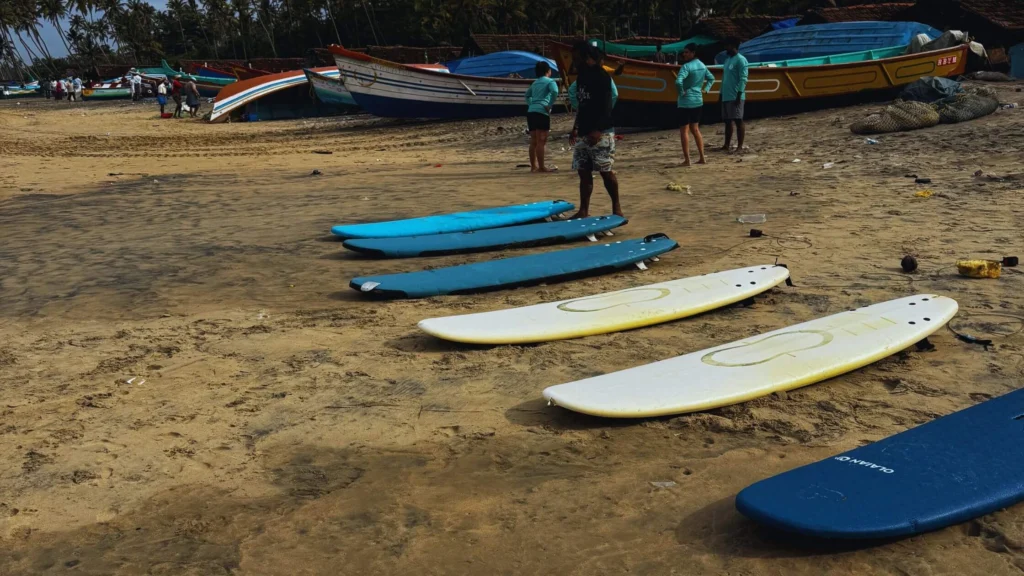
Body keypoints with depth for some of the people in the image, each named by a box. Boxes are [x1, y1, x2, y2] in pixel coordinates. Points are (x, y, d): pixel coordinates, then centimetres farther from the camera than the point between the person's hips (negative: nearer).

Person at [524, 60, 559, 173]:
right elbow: (555, 91, -19)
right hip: (541, 112, -7)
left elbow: (527, 94, 36)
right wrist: (550, 105, -13)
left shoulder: (535, 82, 22)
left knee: (533, 141, 10)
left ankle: (533, 166, 14)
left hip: (531, 112, 7)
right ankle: (541, 167, -7)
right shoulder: (550, 81, 1)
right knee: (541, 141, -7)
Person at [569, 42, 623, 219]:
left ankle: (616, 207, 8)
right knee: (583, 172, 7)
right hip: (583, 133, 8)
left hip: (601, 132, -8)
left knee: (606, 171, -4)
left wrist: (598, 130, -25)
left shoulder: (601, 76, -11)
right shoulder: (581, 76, 14)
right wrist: (576, 128, 21)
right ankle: (583, 210, 11)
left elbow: (606, 106, -18)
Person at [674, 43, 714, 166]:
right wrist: (705, 89, 13)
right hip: (698, 101, 8)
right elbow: (711, 78, 22)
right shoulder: (702, 66, 9)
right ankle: (702, 158, 15)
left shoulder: (686, 66, -17)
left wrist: (681, 92, -16)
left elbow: (678, 81, -31)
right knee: (695, 129, 16)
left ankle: (687, 160, 0)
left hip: (685, 102, -8)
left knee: (684, 131, 0)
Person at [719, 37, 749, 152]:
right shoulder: (728, 59, 18)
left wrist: (739, 95, -21)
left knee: (738, 120, -6)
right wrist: (721, 94, 18)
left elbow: (743, 79, -15)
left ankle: (740, 146, -3)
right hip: (726, 96, 9)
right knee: (727, 121, 10)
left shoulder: (741, 60, -9)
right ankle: (726, 145, 14)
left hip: (735, 97, -9)